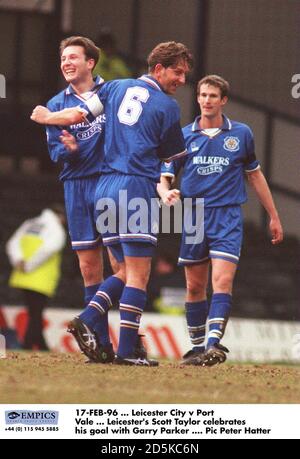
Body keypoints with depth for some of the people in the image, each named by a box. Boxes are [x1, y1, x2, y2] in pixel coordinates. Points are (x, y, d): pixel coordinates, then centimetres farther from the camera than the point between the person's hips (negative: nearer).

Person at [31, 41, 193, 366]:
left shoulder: (116, 87, 13)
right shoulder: (167, 106, 1)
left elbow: (78, 115, 13)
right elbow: (172, 156, 11)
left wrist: (46, 117, 32)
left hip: (104, 188, 7)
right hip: (137, 187, -7)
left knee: (127, 270, 15)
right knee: (138, 275, -6)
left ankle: (86, 320, -3)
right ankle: (126, 351, -13)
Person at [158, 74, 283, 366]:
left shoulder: (241, 134, 6)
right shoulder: (183, 136, 5)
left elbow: (254, 174, 16)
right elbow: (164, 177, 5)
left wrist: (273, 217, 18)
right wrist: (166, 193, -20)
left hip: (228, 216, -2)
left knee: (222, 281, -18)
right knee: (195, 287, 6)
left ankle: (214, 343, -26)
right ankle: (197, 347, 17)